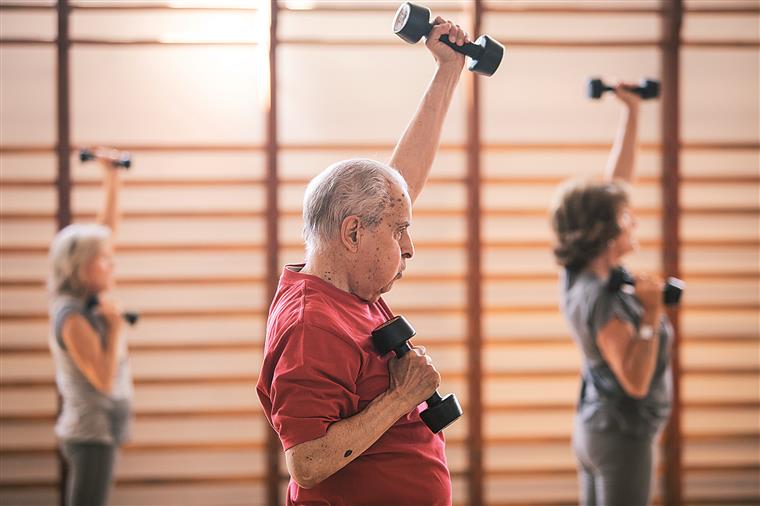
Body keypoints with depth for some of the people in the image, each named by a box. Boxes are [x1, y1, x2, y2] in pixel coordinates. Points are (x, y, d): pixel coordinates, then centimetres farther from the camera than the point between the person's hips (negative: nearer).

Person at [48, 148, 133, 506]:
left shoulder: (90, 298, 6)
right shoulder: (73, 318, -18)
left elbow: (108, 229, 12)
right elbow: (104, 379, -20)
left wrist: (112, 179, 9)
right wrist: (114, 325, -18)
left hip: (97, 433, 9)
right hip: (92, 434, -9)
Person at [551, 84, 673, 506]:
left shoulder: (580, 273, 0)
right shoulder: (602, 300, -25)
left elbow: (615, 182, 6)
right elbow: (635, 382, -27)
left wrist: (632, 113, 6)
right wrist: (651, 316, -34)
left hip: (591, 428, 9)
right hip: (623, 436, -9)